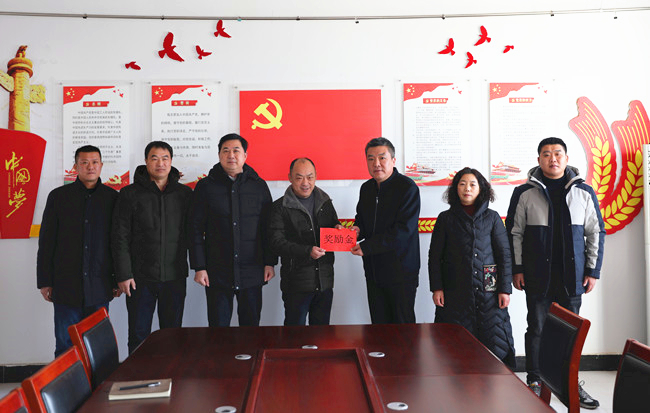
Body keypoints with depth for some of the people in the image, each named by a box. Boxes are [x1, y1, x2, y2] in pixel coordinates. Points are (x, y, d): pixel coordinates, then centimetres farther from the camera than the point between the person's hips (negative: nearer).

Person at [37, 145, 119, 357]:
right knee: (65, 345, 5)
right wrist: (45, 282, 2)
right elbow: (46, 242, 6)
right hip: (65, 286, 0)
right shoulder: (58, 196, 5)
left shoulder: (112, 198, 4)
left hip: (99, 287, 0)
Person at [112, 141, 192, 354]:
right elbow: (120, 238, -1)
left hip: (175, 278, 2)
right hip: (140, 278, -1)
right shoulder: (130, 194, 1)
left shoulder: (185, 193, 6)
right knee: (138, 337, 6)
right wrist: (123, 274, -7)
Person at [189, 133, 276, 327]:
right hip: (217, 273, -1)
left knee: (251, 326, 10)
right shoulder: (206, 186, 2)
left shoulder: (259, 185, 6)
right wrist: (199, 267, -4)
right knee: (218, 328, 7)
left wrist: (270, 262, 3)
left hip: (252, 273, 1)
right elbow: (195, 229, 1)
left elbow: (269, 227, 8)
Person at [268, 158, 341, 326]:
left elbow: (335, 224, 24)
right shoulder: (280, 207, -5)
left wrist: (338, 229, -1)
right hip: (296, 283, -4)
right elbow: (276, 241, -13)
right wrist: (307, 251, -25)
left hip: (325, 280, 4)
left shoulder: (325, 202, 10)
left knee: (322, 326, 14)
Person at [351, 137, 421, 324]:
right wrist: (358, 229, 1)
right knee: (379, 324, 12)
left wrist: (367, 247, -20)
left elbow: (403, 230, -21)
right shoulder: (366, 188, 9)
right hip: (374, 269, 6)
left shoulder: (408, 188, -13)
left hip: (401, 271, -6)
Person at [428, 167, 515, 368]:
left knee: (494, 339, 0)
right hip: (454, 292, 0)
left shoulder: (492, 218, 7)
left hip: (487, 290, 0)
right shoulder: (446, 218, 7)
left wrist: (505, 289, -2)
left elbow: (504, 255, 5)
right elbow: (435, 256, 6)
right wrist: (436, 288, -1)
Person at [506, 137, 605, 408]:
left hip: (572, 277, 2)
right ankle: (534, 381, 16)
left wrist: (593, 271, 4)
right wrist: (516, 269, -1)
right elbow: (514, 233, 3)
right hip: (537, 276, -2)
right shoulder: (525, 193, 1)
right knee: (537, 328, 4)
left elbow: (596, 233, 9)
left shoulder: (584, 192, 6)